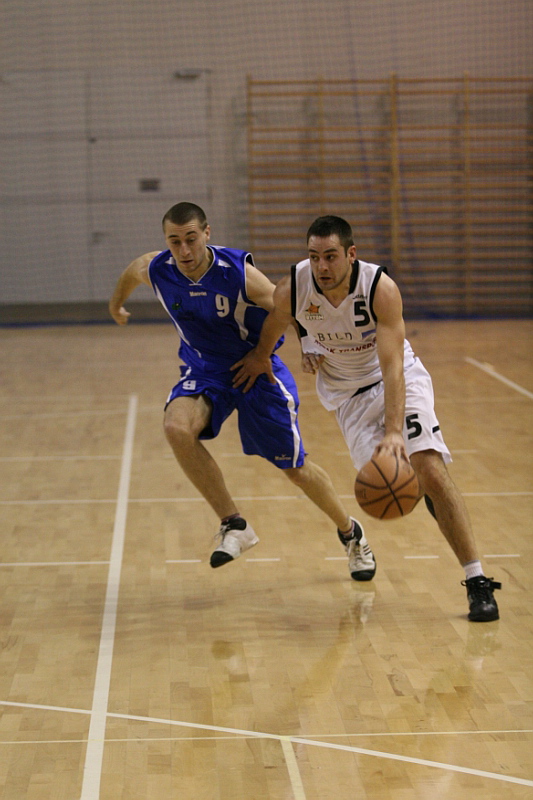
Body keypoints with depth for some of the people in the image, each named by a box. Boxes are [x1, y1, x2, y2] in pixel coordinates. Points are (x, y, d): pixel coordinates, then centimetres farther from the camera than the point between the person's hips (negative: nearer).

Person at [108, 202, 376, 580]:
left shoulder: (240, 273, -27)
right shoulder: (154, 269, -15)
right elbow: (130, 273, 11)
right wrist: (117, 304, 29)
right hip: (204, 370, 3)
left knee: (296, 468, 5)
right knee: (177, 428, -30)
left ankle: (351, 533, 34)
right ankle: (234, 525, -14)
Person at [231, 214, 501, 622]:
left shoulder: (381, 288, -30)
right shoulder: (293, 289, -21)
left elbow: (392, 367, -36)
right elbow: (273, 324, 4)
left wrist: (394, 431, -46)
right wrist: (259, 357, 21)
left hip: (399, 379, -3)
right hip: (348, 392, 3)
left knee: (430, 469, -19)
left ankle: (477, 581, -15)